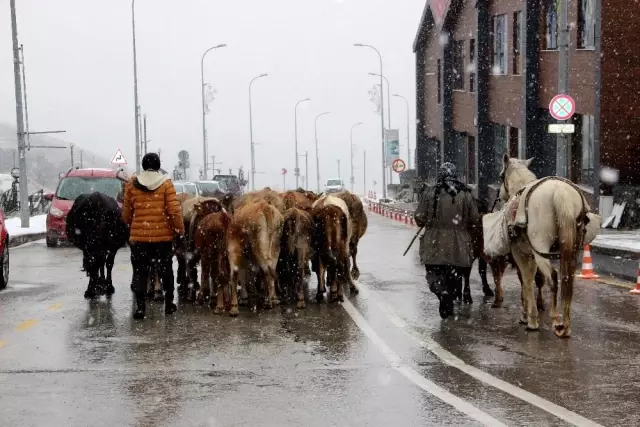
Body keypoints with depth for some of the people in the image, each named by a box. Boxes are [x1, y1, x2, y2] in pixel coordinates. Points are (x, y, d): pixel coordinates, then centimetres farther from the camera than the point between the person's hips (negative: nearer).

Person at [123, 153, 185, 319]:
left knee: (140, 272, 7)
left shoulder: (132, 184, 1)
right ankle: (169, 304, 23)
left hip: (139, 236, 1)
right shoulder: (166, 183, -5)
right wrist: (180, 231, 0)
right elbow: (174, 211, -10)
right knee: (166, 270, 15)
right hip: (163, 235, 0)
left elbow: (126, 213, 7)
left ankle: (140, 307, -1)